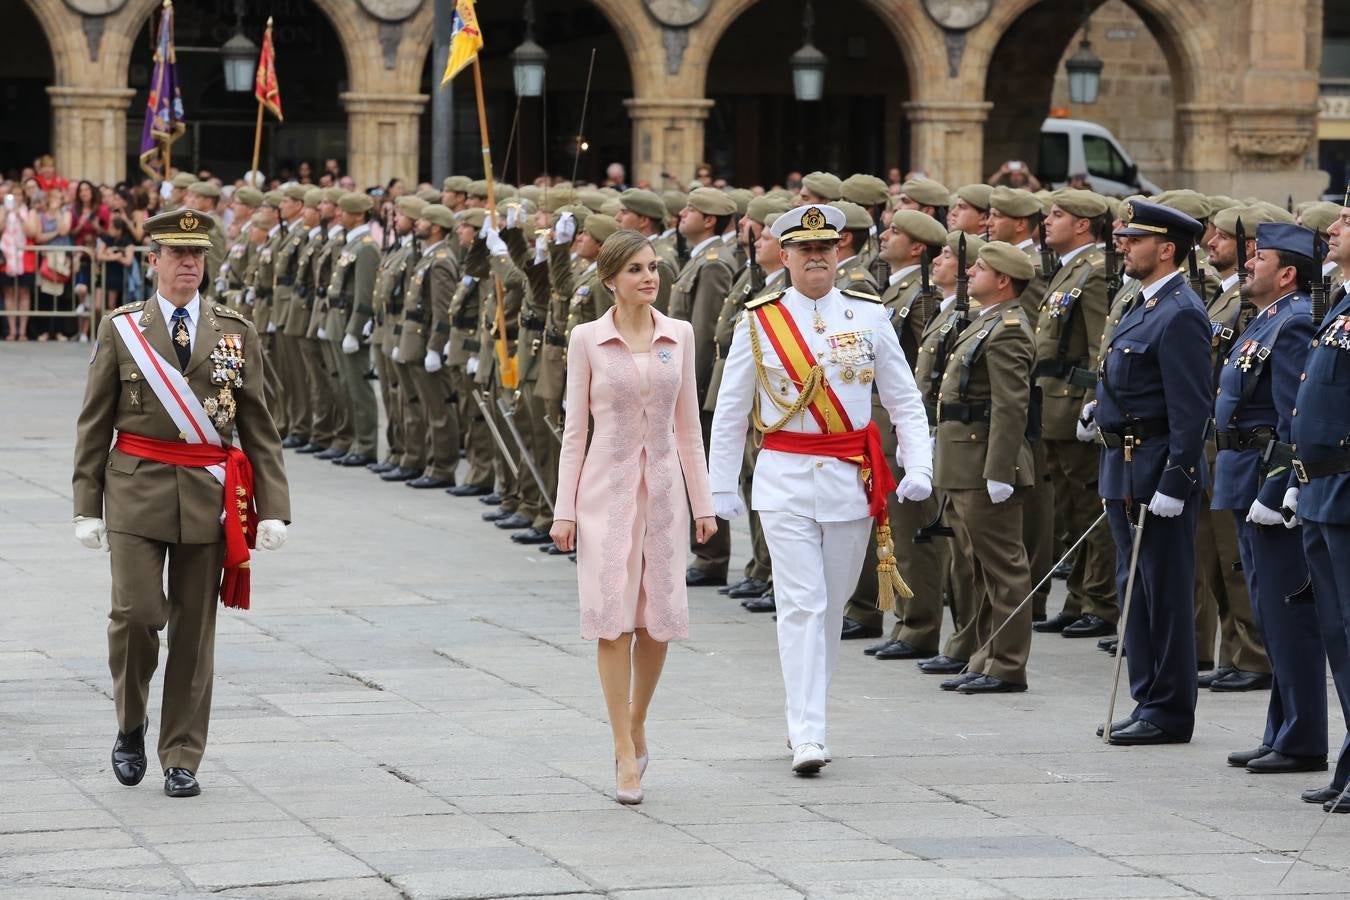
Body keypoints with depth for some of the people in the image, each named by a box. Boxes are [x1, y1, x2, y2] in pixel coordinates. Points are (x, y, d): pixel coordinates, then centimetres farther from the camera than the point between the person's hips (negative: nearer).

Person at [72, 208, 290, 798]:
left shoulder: (235, 333, 7)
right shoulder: (121, 329, 4)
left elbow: (258, 427, 7)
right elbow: (94, 425, 5)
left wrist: (272, 507, -1)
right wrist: (88, 506, 0)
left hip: (209, 498, 1)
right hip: (138, 490, -1)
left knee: (194, 629, 3)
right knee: (136, 611, -12)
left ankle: (182, 760, 11)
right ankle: (131, 726, 13)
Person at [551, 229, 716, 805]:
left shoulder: (679, 335, 5)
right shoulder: (588, 340, -2)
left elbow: (687, 425, 9)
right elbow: (574, 429, 1)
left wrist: (703, 502, 7)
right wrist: (565, 509, -3)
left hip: (663, 484, 3)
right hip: (607, 484, -3)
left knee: (658, 619, 4)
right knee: (613, 617, -8)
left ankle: (636, 725, 28)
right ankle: (626, 756, -4)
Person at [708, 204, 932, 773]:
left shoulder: (868, 316, 3)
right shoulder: (758, 321, 1)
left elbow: (904, 400, 7)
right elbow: (730, 411, 6)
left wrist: (918, 466, -5)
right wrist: (721, 486, 5)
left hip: (854, 476, 2)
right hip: (785, 478, -2)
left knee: (832, 603, 9)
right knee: (801, 604, -9)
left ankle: (805, 715, 25)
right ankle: (807, 737, -12)